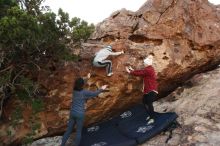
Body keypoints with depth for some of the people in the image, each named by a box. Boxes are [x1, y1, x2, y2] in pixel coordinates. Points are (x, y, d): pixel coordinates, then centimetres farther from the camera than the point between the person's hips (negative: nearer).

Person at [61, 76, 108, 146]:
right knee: (78, 132, 9)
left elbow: (79, 84, 23)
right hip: (80, 114, -6)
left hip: (72, 112, 6)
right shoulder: (84, 92, -14)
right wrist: (101, 89, 15)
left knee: (69, 130, 16)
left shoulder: (74, 90, 3)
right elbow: (95, 93, -2)